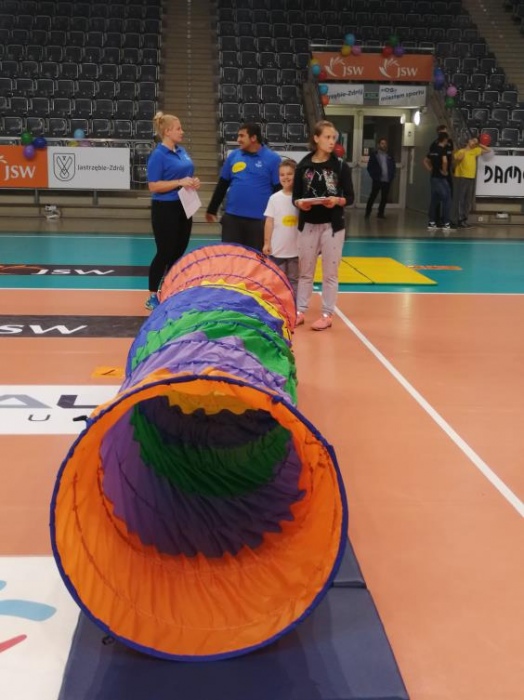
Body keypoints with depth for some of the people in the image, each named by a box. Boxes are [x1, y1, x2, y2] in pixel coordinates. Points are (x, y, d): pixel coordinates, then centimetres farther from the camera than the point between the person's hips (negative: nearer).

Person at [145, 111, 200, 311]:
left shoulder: (182, 151, 10)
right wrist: (180, 183, -23)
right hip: (165, 210, -8)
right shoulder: (158, 155, -13)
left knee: (179, 252, 12)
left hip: (183, 208, 8)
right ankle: (152, 298, 7)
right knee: (165, 253, -3)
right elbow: (153, 186, -18)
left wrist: (194, 182, 0)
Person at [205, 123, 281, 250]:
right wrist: (212, 210, 15)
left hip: (259, 219, -3)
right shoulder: (233, 156, 6)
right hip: (232, 216, 3)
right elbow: (222, 185, 13)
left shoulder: (272, 159, -4)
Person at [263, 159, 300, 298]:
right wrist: (266, 243, -2)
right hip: (277, 248, 0)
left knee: (294, 279, 10)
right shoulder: (274, 198, -1)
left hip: (296, 248, 0)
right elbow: (269, 221, 1)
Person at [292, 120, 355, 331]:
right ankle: (300, 311, 21)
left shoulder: (341, 166, -3)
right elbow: (295, 196, 4)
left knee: (330, 272, 5)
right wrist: (300, 203, -18)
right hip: (308, 224, 2)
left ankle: (327, 314, 14)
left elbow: (350, 197, -2)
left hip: (332, 225, -2)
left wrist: (337, 201, -22)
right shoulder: (304, 165, 0)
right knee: (305, 271, 11)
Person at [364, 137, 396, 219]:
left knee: (384, 198, 4)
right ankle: (367, 213, 6)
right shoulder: (374, 155, 1)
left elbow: (393, 167, 17)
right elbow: (370, 167, -2)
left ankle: (380, 213, 13)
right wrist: (374, 176, -8)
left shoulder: (390, 156, 12)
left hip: (387, 180, 4)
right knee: (372, 196, -1)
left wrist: (391, 176, 5)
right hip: (377, 180, -4)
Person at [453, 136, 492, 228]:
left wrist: (480, 145, 12)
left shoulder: (475, 151, 14)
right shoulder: (461, 151, -2)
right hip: (461, 178, -7)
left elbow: (489, 151, 20)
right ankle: (460, 220, -6)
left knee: (469, 200, 9)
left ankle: (464, 220, 15)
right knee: (461, 199, -7)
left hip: (471, 178, 7)